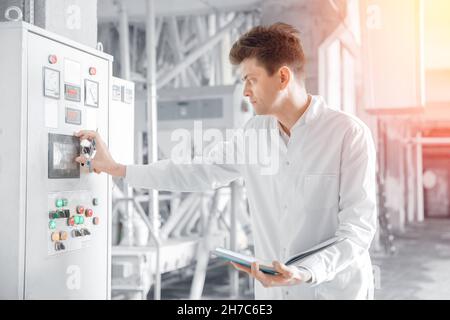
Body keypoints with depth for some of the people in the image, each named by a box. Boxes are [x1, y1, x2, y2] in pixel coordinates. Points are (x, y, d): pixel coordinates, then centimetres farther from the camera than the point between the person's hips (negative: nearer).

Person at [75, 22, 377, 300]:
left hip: (335, 290, -5)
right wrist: (116, 168, 11)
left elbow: (359, 226, -16)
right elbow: (199, 172, 10)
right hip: (272, 290, 5)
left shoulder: (349, 133, -15)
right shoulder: (255, 131, 3)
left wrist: (304, 272, -30)